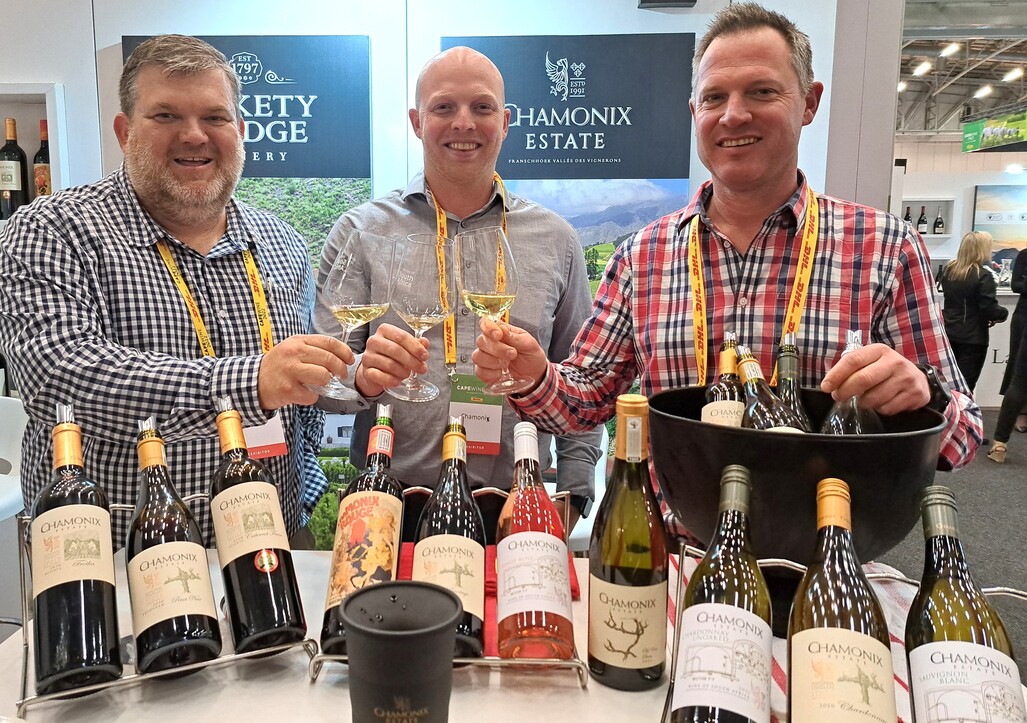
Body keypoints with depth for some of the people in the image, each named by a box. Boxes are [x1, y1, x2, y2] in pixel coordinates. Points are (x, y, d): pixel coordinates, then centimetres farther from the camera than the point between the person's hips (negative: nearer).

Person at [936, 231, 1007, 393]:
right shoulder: (983, 276, -17)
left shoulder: (948, 269, 4)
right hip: (973, 337, -6)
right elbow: (990, 309, -17)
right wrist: (1003, 313, 3)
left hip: (949, 333, 6)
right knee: (965, 385, 1)